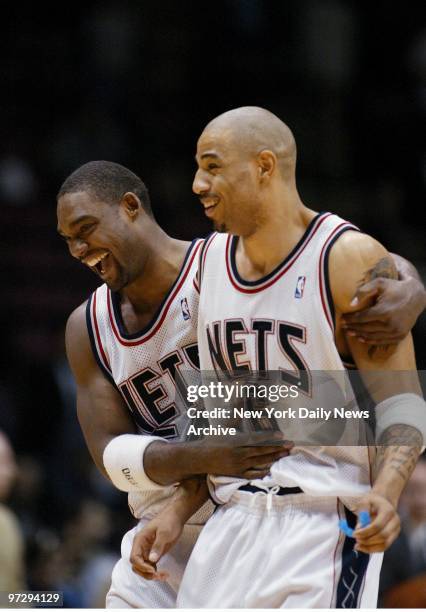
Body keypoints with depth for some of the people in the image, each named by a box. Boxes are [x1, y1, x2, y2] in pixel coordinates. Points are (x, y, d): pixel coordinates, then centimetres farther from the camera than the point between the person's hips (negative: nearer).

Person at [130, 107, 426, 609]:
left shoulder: (351, 259, -9)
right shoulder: (209, 259, 11)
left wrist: (383, 494, -29)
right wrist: (177, 512, 11)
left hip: (323, 526, -6)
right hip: (232, 524, 7)